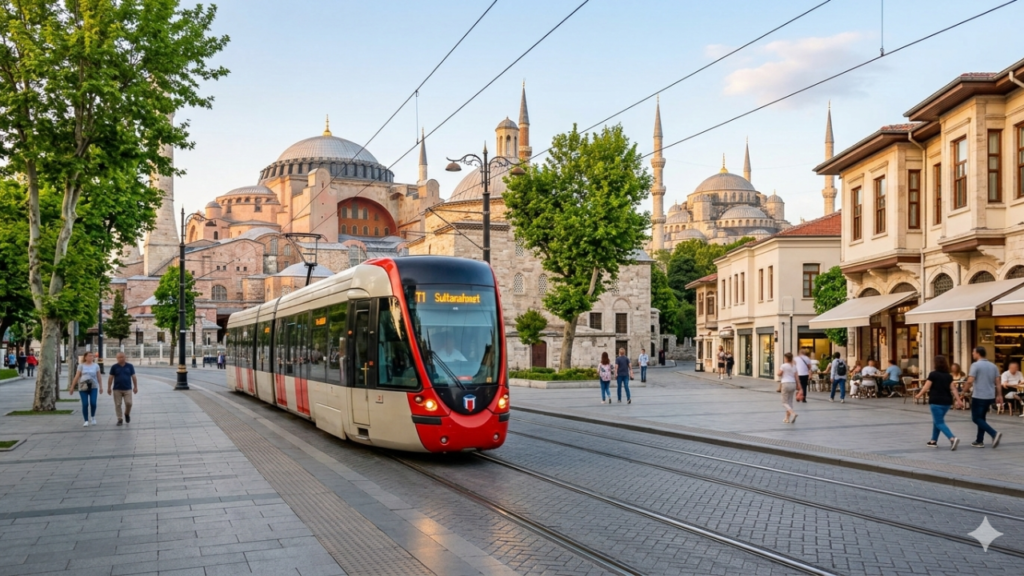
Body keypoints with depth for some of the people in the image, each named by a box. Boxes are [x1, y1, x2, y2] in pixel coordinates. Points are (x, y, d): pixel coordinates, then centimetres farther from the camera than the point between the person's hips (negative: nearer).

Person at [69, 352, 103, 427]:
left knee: (93, 403, -13)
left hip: (93, 387, 0)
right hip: (83, 387, 0)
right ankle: (86, 421, 6)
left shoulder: (96, 365, 7)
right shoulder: (81, 365, 4)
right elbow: (76, 377, 2)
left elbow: (98, 377, 10)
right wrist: (72, 387, 0)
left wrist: (100, 387, 10)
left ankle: (93, 417, 13)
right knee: (85, 404, -4)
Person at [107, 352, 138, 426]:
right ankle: (119, 420, 7)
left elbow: (133, 377, 8)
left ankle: (127, 414, 19)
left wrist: (135, 387, 6)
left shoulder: (130, 366, 5)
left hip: (127, 389, 0)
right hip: (117, 389, 0)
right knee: (118, 405, -1)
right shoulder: (114, 367, 3)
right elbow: (110, 378, 4)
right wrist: (109, 388, -1)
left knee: (129, 403, -9)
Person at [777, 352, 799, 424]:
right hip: (793, 384, 6)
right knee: (790, 402, 13)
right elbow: (796, 377, 6)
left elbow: (779, 374, 1)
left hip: (785, 384, -6)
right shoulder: (794, 367, 7)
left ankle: (793, 413, -27)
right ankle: (787, 418, 14)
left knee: (785, 403, -2)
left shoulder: (783, 366, -8)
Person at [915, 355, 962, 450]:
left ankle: (952, 438, -25)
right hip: (947, 401, 6)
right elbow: (953, 389, 0)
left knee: (939, 423, -4)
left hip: (936, 401, -6)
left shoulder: (933, 374, -8)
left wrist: (919, 395, 6)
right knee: (937, 420, 20)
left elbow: (926, 387, -8)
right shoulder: (949, 376, 8)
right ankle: (934, 441, 25)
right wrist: (958, 400, -4)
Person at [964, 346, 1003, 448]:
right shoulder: (993, 366, 9)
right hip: (990, 396, 7)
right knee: (981, 418, 17)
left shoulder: (976, 365, -11)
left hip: (978, 396, -7)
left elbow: (970, 381, -17)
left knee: (976, 418, 0)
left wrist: (967, 390, -1)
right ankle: (979, 441, 17)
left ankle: (994, 434, -19)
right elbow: (998, 383, 7)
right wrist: (999, 395, 10)